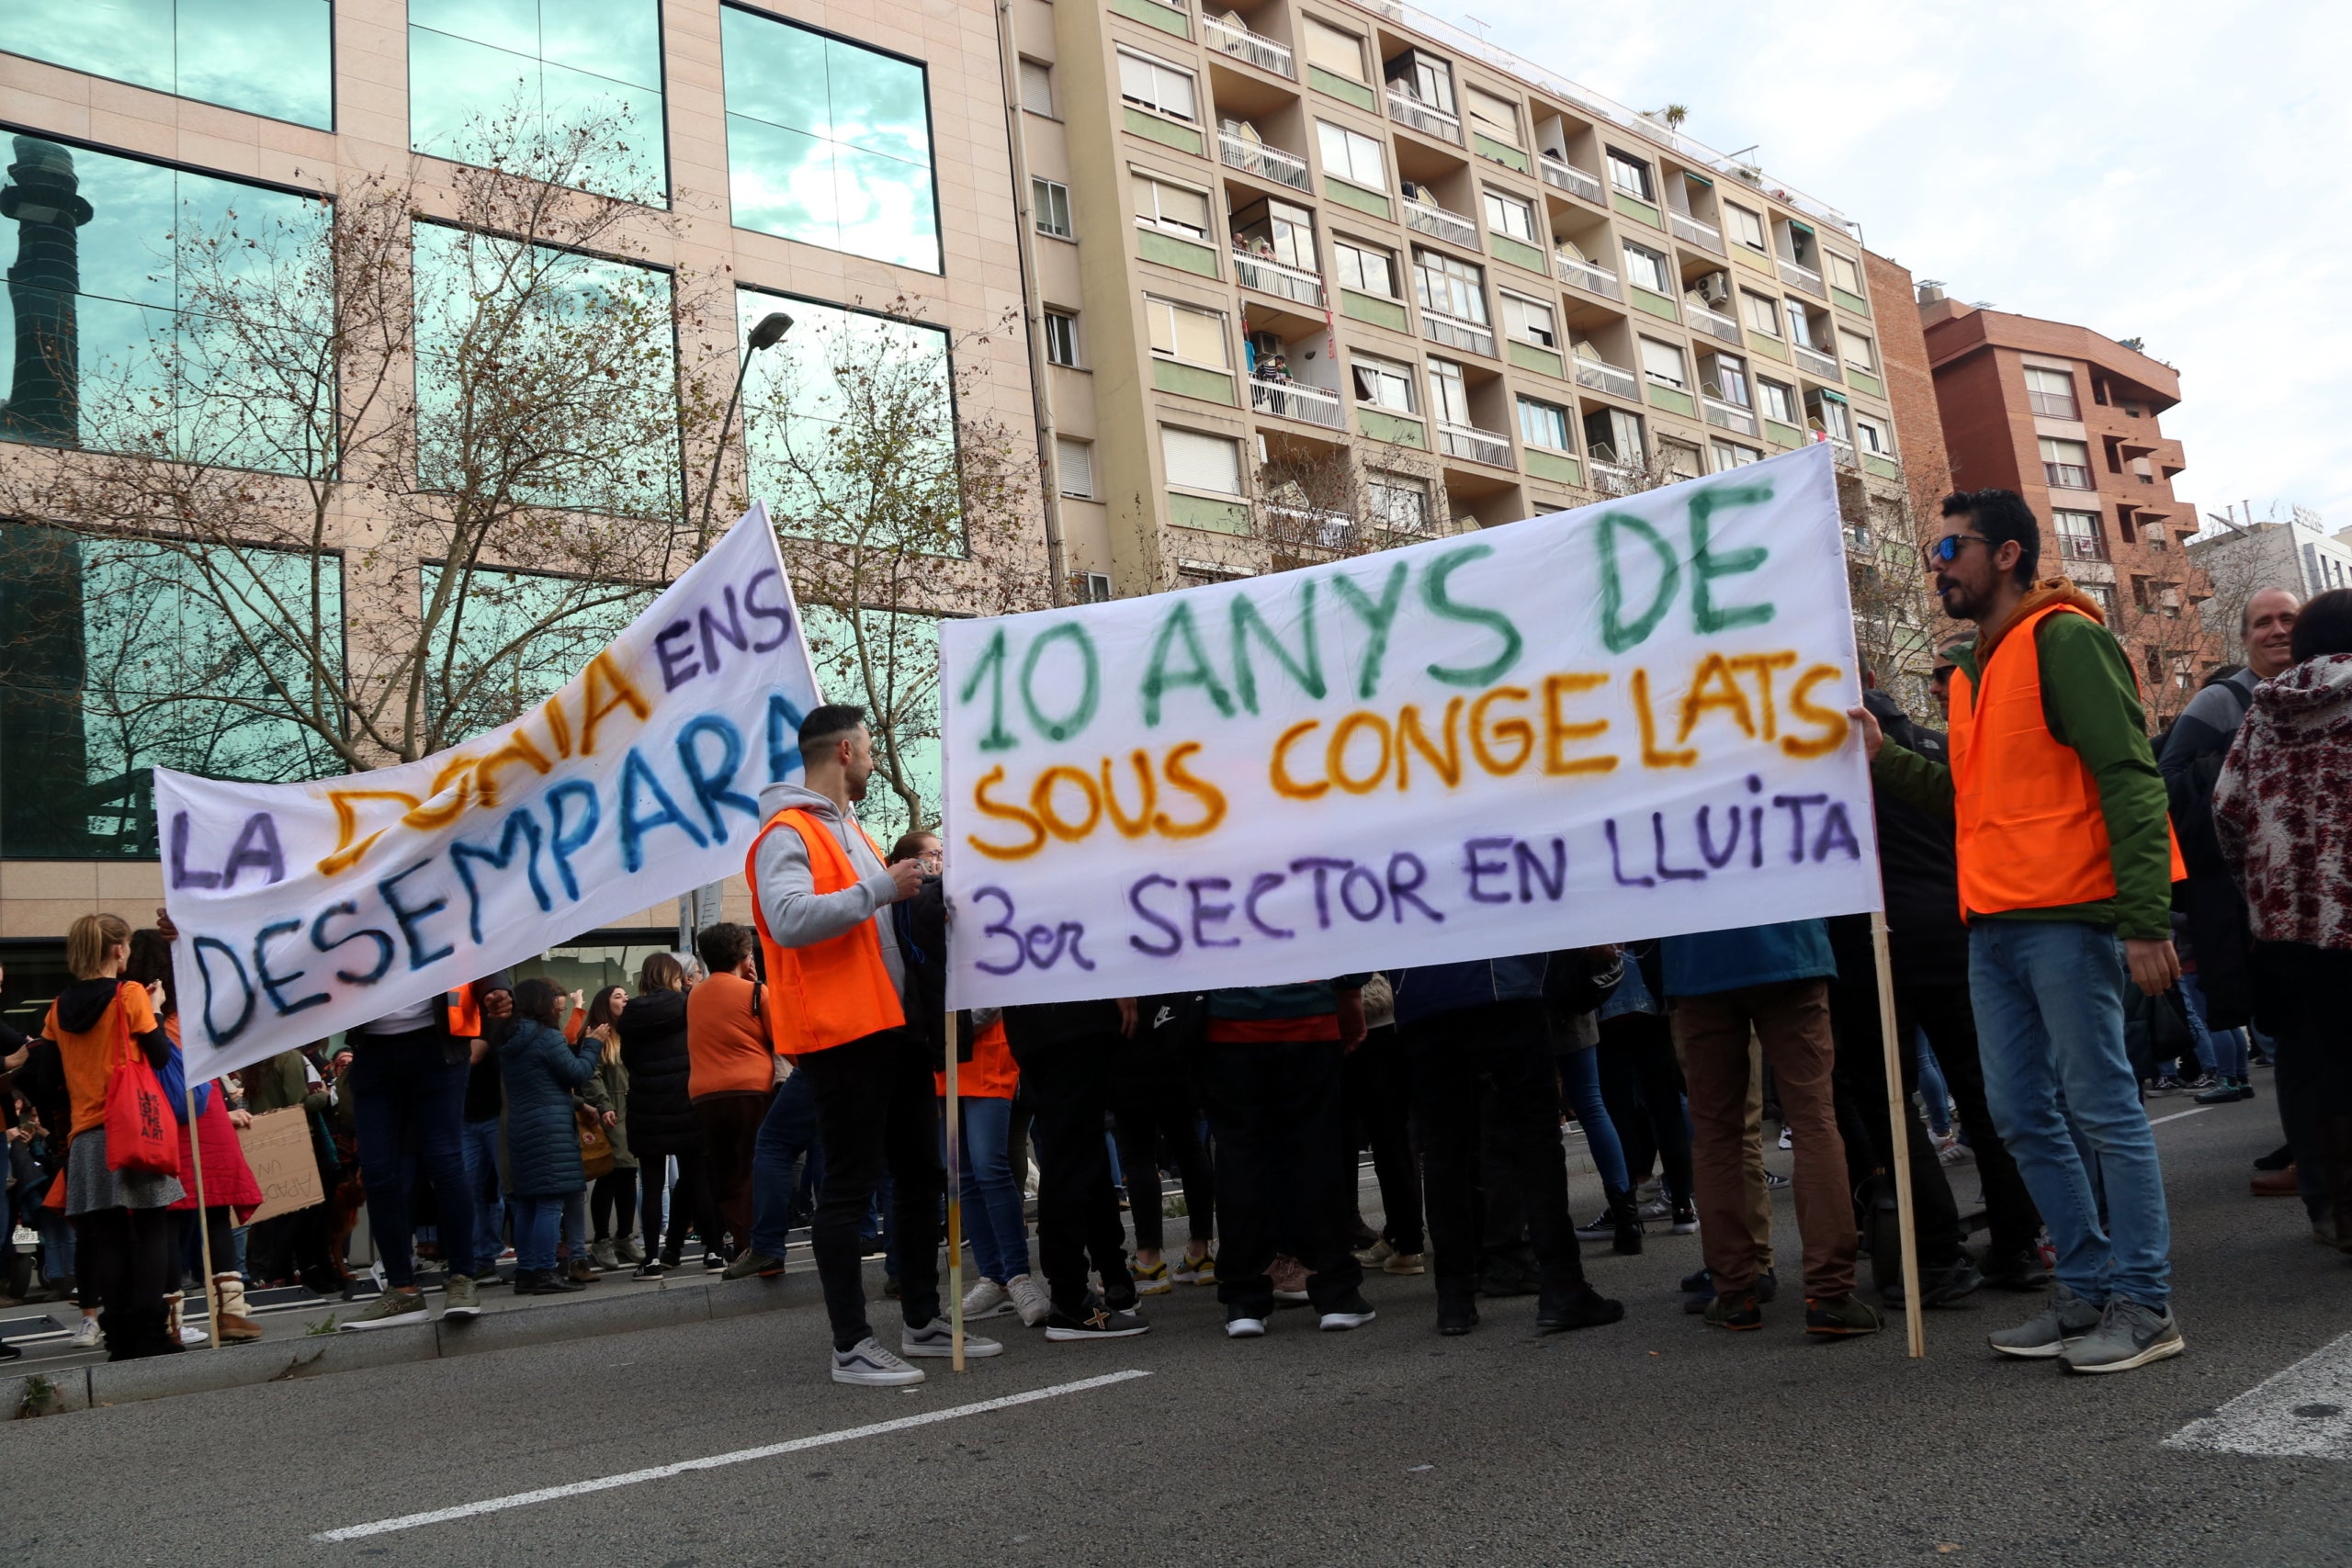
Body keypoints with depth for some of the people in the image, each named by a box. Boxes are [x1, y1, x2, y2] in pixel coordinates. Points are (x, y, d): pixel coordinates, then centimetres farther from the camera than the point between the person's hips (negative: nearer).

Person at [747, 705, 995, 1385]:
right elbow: (788, 920, -27)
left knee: (922, 1177, 14)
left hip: (893, 1028, 10)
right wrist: (880, 888, -24)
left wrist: (915, 895, 13)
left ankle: (923, 1322, 25)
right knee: (849, 1189, -4)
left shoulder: (849, 829, 21)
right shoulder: (787, 833, -10)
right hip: (840, 1035, -10)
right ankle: (851, 1346, 4)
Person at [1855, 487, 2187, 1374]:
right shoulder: (1973, 670, 20)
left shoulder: (2061, 639, -7)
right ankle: (2089, 1289, 20)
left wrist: (2145, 920, -20)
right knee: (2023, 1117, 10)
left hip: (2065, 918, -9)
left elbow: (2130, 779, -14)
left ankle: (2143, 1305, 6)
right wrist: (1886, 760, 8)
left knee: (2101, 1108, -3)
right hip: (1993, 925, 9)